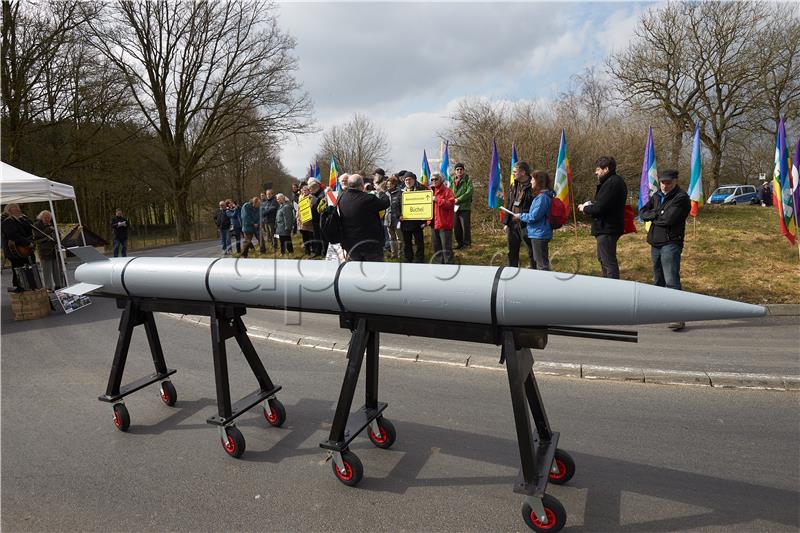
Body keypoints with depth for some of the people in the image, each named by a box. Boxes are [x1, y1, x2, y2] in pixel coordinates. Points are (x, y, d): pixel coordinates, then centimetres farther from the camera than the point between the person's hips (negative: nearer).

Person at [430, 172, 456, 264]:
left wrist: (437, 200, -21)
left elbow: (451, 204, -18)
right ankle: (439, 263, 24)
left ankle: (449, 264, 1)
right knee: (436, 246, 14)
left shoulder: (447, 191, -6)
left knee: (446, 246, -5)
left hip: (444, 223, -7)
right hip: (433, 223, 7)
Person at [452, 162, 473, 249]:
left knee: (465, 226, -7)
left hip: (465, 207, -5)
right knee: (456, 227, 9)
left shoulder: (468, 180, 0)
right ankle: (460, 242, 20)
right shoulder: (453, 181, 15)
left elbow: (469, 192, -12)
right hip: (455, 207, 5)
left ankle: (466, 243, 2)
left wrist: (458, 199, -15)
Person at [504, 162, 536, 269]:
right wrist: (506, 222, 13)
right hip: (513, 224, 8)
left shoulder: (532, 187, -13)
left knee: (532, 253, 3)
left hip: (526, 225, -8)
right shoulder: (514, 186, 13)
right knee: (512, 252, 17)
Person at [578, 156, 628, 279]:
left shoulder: (612, 183, -20)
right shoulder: (615, 181, 14)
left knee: (609, 262, -5)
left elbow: (599, 208, -24)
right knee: (603, 259, 22)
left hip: (607, 229, -11)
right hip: (608, 227, 11)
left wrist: (585, 208, -7)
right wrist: (590, 206, 3)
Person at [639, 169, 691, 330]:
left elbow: (669, 218, -19)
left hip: (671, 244, -8)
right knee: (659, 279, 15)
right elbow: (642, 212, 8)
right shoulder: (657, 195, 15)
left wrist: (653, 216, -3)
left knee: (671, 280, -15)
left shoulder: (681, 197, -8)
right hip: (655, 243, 8)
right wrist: (657, 215, -9)